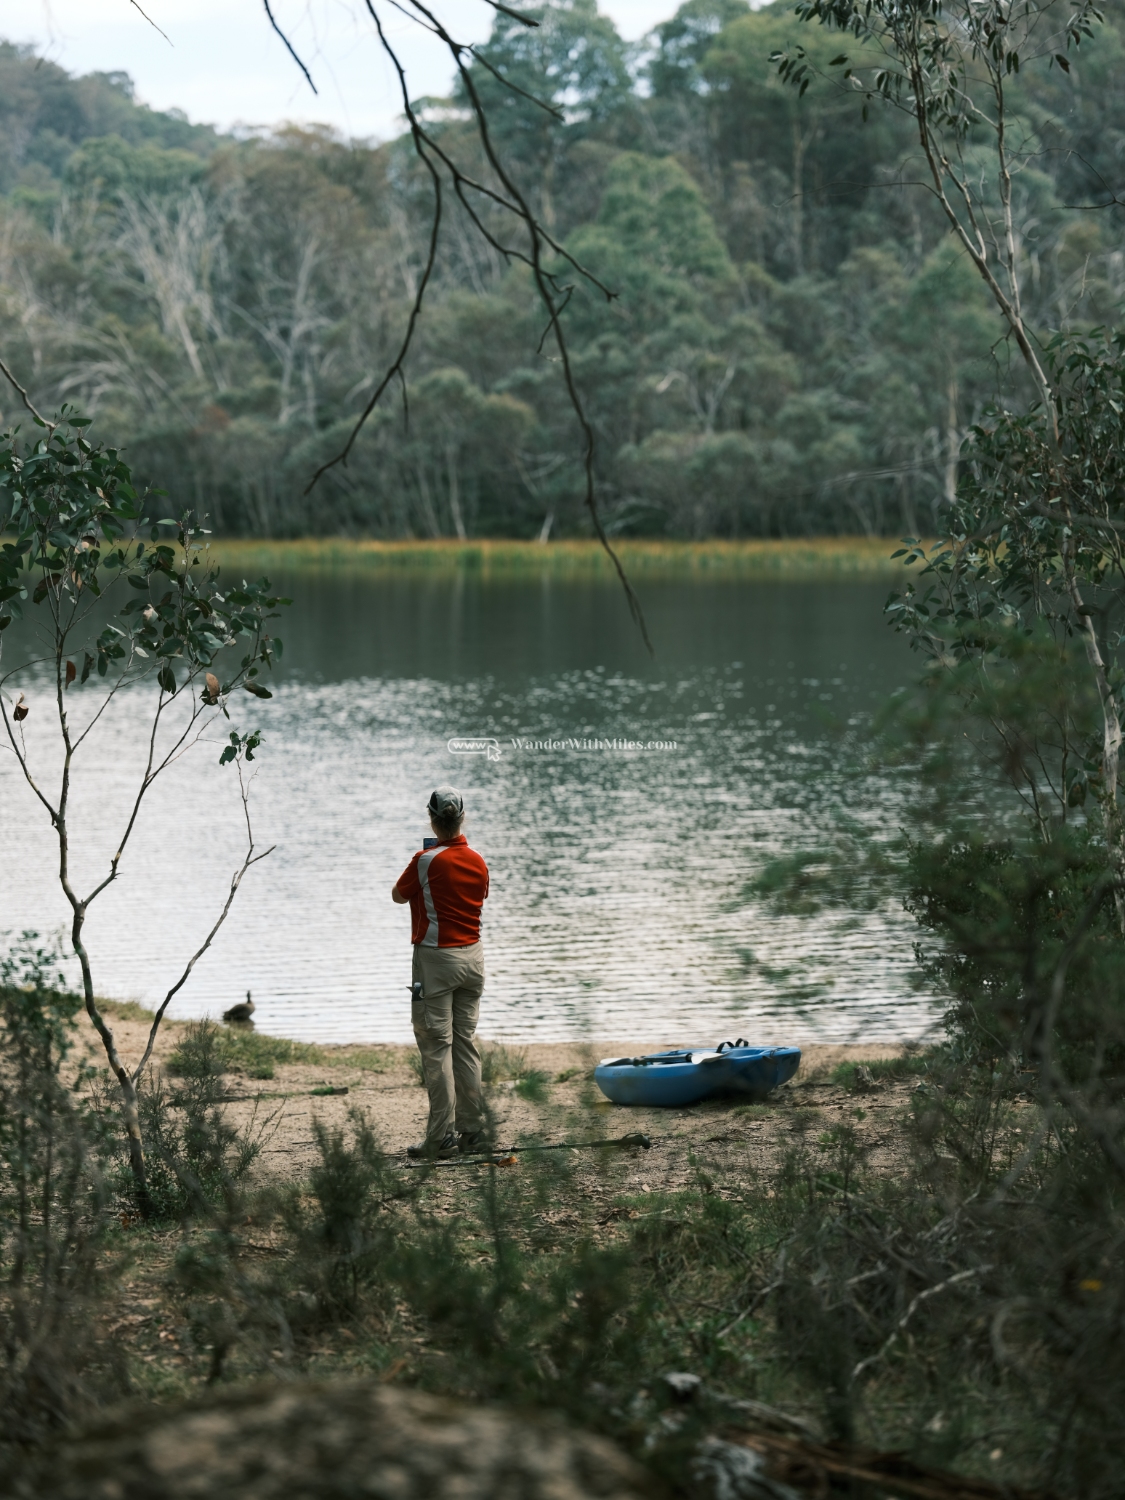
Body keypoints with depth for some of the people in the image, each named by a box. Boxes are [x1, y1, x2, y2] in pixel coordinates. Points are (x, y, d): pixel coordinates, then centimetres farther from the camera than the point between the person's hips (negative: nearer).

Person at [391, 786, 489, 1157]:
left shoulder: (426, 861, -15)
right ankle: (471, 1129, 13)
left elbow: (398, 895, 1)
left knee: (436, 1046, -4)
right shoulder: (477, 862, 3)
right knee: (466, 1042, 12)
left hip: (436, 958, -6)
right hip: (473, 956, 6)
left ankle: (442, 1136, -8)